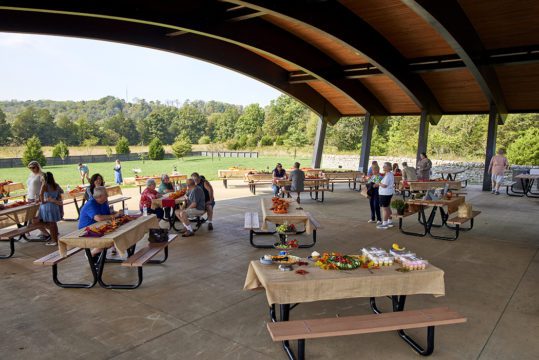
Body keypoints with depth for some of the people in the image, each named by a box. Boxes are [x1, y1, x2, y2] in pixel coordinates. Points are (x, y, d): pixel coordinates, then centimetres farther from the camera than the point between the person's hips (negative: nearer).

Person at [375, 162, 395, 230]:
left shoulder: (387, 175, -21)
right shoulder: (391, 174, 12)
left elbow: (384, 185, -24)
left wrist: (378, 184, -8)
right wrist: (379, 184, 12)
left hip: (385, 194, -11)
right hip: (389, 193, 11)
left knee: (384, 208, -5)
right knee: (388, 208, 20)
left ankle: (384, 224, -1)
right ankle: (390, 222, 29)